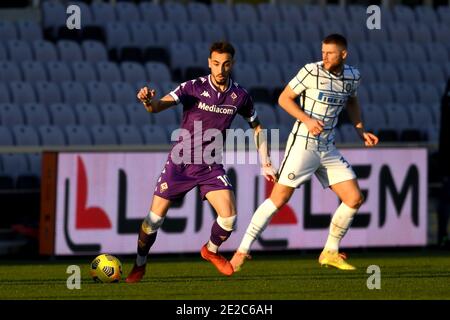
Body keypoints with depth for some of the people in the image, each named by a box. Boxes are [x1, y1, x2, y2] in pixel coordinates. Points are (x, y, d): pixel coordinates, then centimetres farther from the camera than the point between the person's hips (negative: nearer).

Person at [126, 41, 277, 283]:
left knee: (228, 216, -14)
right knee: (155, 218, -3)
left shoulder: (239, 96, -3)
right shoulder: (193, 88, -13)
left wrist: (265, 163, 9)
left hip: (210, 166, 2)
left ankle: (211, 251, 19)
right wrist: (148, 102, -47)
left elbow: (256, 127, 13)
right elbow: (160, 106, -23)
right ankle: (140, 265, 21)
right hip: (180, 162, -2)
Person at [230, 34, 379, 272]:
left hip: (328, 149, 6)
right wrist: (307, 120, -20)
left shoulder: (352, 76, 5)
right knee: (278, 199, -12)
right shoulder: (311, 71, -12)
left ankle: (330, 253, 15)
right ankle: (242, 251, -6)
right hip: (303, 144, -6)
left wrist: (361, 131, 15)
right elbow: (284, 98, -7)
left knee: (354, 199, 0)